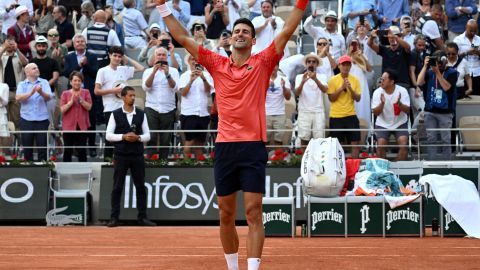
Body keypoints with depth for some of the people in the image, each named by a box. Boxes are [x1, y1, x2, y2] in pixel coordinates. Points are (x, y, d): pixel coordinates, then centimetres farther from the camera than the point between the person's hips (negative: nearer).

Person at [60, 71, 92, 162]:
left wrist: (80, 99, -17)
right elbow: (62, 110, -4)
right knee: (67, 150, 2)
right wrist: (71, 101, -16)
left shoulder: (86, 92, 8)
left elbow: (89, 107, -4)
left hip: (82, 126, 0)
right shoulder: (65, 94, 5)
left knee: (82, 151, 2)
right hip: (69, 126, 0)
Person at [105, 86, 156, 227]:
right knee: (117, 187, 0)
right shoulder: (116, 114, 1)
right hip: (121, 156, -2)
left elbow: (147, 135, 7)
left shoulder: (141, 114, 7)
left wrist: (138, 137, -13)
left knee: (140, 186, 3)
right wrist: (123, 136, -16)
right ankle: (114, 218, 3)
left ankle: (142, 217, 9)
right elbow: (108, 135, -2)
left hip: (137, 156, 2)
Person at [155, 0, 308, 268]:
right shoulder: (217, 64, 12)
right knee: (226, 215, 8)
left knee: (253, 213, -8)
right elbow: (183, 38, 12)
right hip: (225, 146, 3)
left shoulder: (263, 63, 6)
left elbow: (287, 31, -1)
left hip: (253, 147, -3)